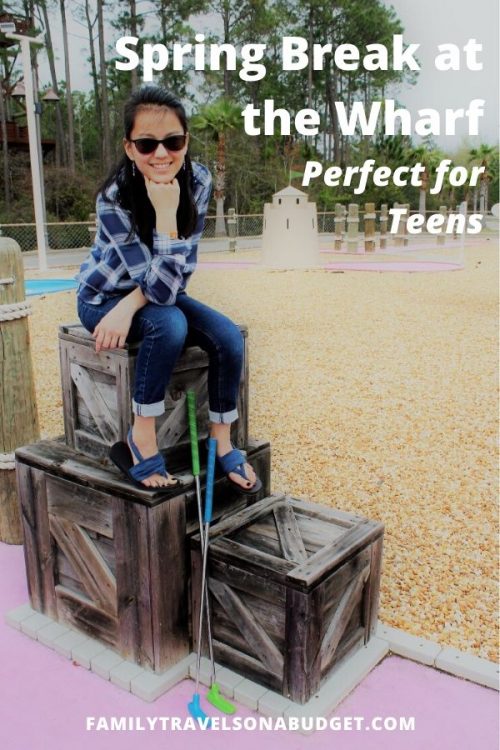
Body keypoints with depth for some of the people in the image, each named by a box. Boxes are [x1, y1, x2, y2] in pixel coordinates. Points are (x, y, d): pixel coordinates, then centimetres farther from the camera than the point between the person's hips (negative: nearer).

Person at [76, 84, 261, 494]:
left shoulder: (199, 180, -17)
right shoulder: (114, 199, -29)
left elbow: (180, 273, -16)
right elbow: (162, 289, -33)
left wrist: (131, 305, -28)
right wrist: (165, 213, -40)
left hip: (158, 292, 4)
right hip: (104, 298, -4)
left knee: (229, 337, -20)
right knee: (170, 323, -35)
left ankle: (222, 444, -4)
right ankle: (141, 441, -20)